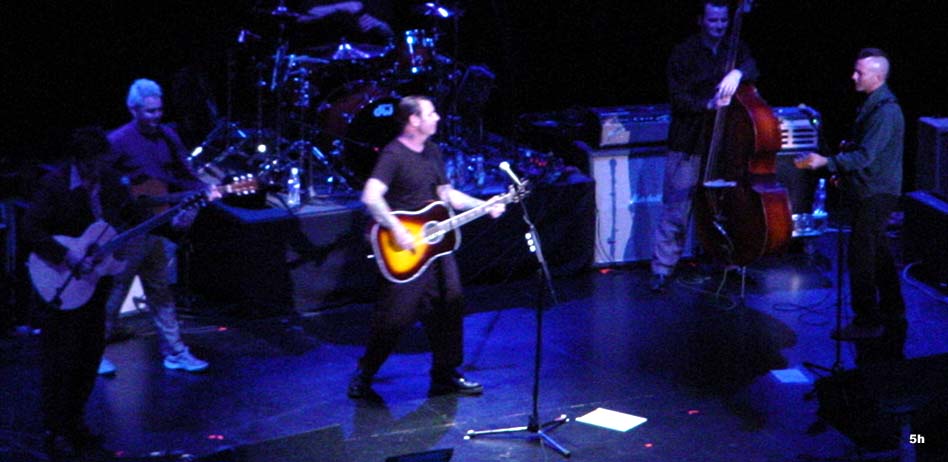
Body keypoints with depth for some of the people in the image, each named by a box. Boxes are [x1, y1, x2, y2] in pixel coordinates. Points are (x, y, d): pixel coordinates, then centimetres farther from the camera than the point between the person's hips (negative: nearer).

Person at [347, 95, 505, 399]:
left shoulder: (432, 152, 12)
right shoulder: (394, 155, -16)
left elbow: (447, 195, 20)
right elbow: (371, 197, -28)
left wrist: (484, 206, 11)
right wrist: (397, 230, -31)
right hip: (404, 252, -8)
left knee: (449, 306, 9)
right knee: (396, 315, -6)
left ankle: (445, 375, 23)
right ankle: (363, 376, 12)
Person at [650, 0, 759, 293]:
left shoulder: (735, 49, 8)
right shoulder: (684, 53, -3)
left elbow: (751, 67, -12)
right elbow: (678, 98, -9)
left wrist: (738, 73, -35)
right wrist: (708, 105, -26)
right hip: (689, 145, -3)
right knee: (676, 210, -4)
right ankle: (662, 269, 2)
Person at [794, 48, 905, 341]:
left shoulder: (885, 110, -21)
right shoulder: (873, 104, 12)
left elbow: (866, 155, -28)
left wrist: (826, 162, -35)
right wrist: (843, 172, 19)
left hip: (876, 195, -10)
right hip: (870, 192, 10)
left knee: (861, 256, -7)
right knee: (878, 254, 17)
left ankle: (867, 322, 0)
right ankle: (892, 314, 27)